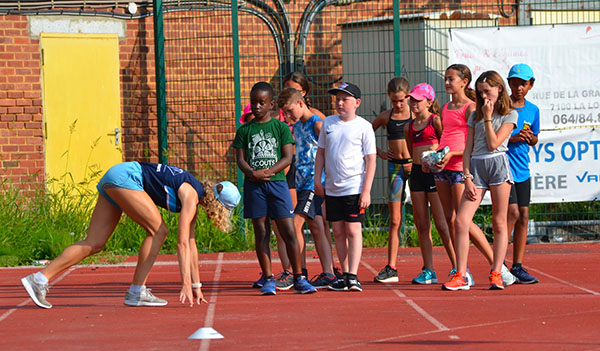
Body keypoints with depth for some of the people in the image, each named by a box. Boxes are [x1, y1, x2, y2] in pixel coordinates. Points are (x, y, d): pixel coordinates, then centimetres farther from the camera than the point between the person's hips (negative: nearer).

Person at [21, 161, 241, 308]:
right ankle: (136, 292, -8)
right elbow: (182, 242, -20)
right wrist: (186, 283, -23)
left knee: (93, 244, 1)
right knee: (158, 231, -10)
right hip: (125, 176, -9)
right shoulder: (191, 196, -13)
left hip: (112, 181, 9)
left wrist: (196, 286, 20)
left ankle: (39, 279, -5)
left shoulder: (195, 200, 13)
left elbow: (191, 243, 19)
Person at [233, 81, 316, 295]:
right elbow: (240, 159, 3)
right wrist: (253, 173, -17)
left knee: (288, 232, -5)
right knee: (261, 233, 2)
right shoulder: (245, 131, 9)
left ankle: (299, 279, 0)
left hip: (277, 182, -1)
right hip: (254, 185, 1)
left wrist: (269, 172, -16)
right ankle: (268, 280, 6)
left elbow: (287, 157, 0)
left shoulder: (281, 128, 6)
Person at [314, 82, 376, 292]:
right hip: (332, 188, 5)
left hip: (354, 188, -5)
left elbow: (371, 161, -6)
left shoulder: (364, 127, -5)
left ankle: (353, 276, -10)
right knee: (338, 231, 7)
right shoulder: (328, 123, 9)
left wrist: (366, 191, -11)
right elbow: (321, 152, 17)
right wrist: (317, 179, 9)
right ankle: (344, 275, 13)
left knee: (353, 230, -8)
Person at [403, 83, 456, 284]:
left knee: (441, 224, -7)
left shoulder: (436, 120, -4)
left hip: (435, 172, -6)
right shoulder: (409, 127, 14)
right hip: (417, 173, 6)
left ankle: (457, 267, 1)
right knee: (421, 225, 5)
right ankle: (428, 271, 9)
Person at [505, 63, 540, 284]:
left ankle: (517, 266, 8)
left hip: (522, 169, 6)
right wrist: (511, 139, -19)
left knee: (523, 216, 4)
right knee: (512, 212, -14)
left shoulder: (532, 110, 10)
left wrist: (530, 138, -3)